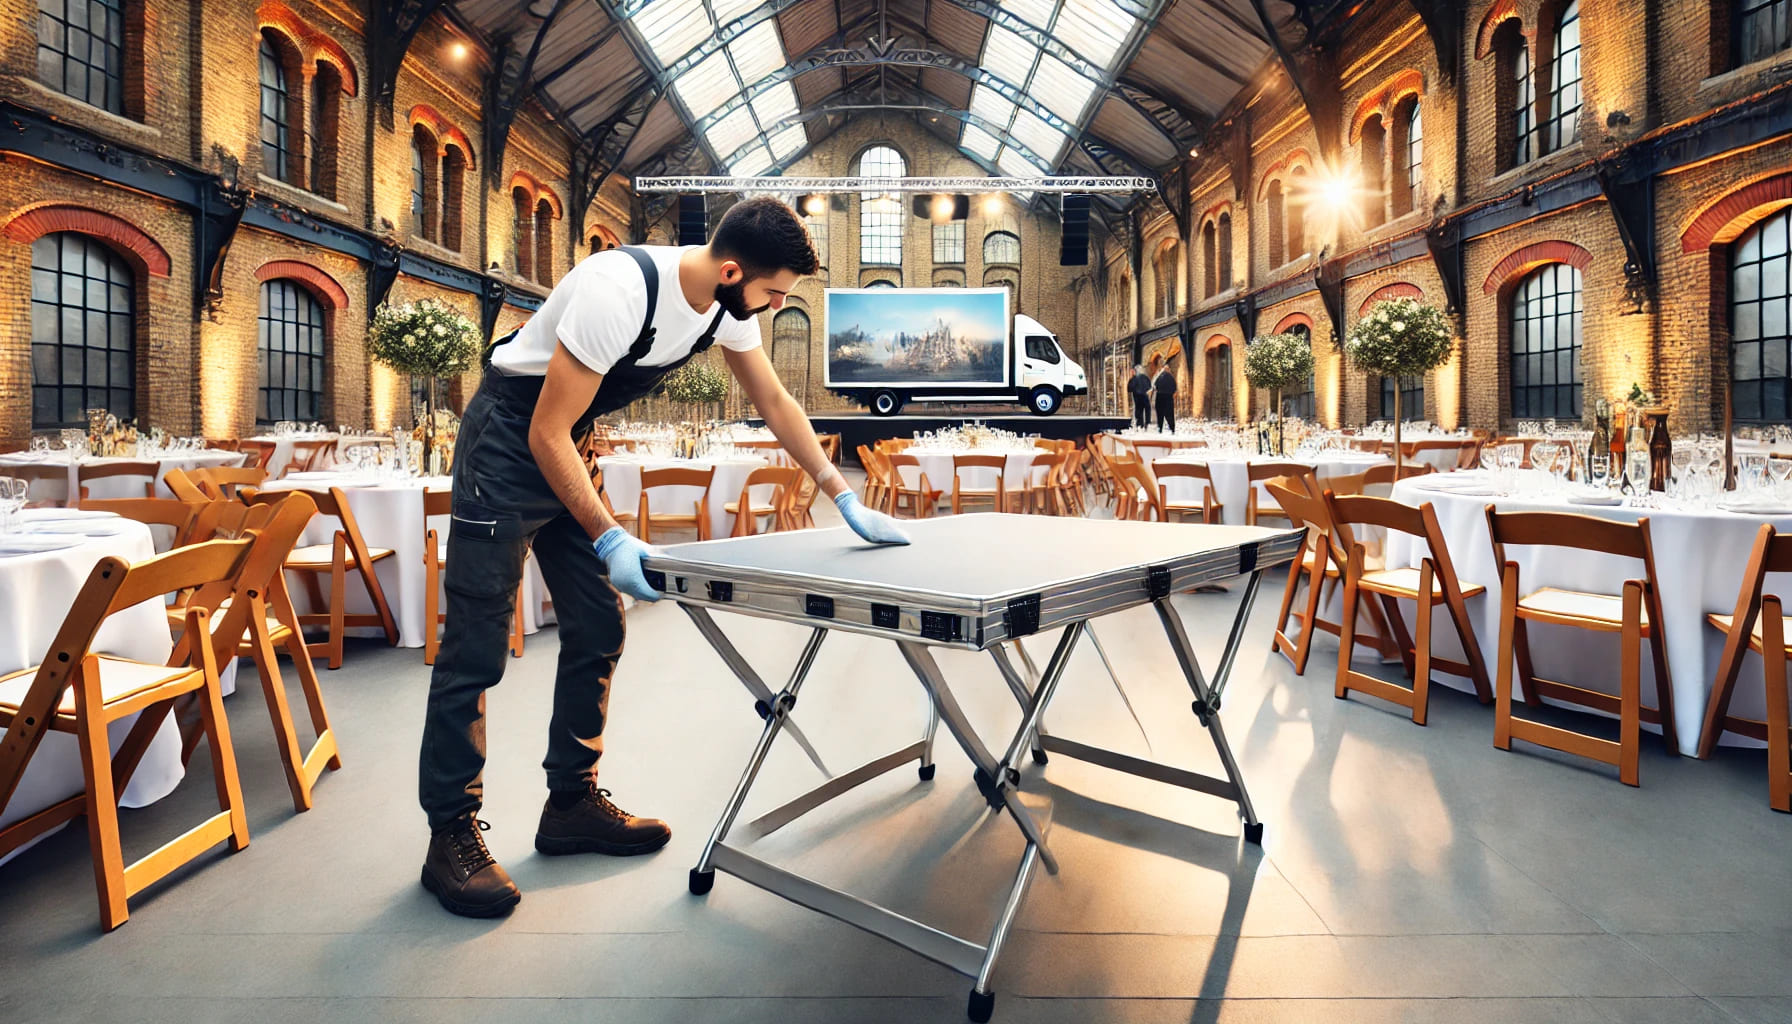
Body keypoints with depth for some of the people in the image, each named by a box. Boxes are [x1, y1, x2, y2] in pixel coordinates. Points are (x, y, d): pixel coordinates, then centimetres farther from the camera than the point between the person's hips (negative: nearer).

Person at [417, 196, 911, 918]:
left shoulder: (728, 306, -7)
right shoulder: (618, 292, -31)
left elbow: (776, 404, 4)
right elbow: (546, 433, -26)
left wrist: (846, 500, 1)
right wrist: (608, 539, -31)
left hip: (565, 449, 8)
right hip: (509, 444, -8)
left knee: (598, 629, 7)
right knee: (476, 647, -5)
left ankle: (572, 804, 21)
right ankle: (452, 834, 10)